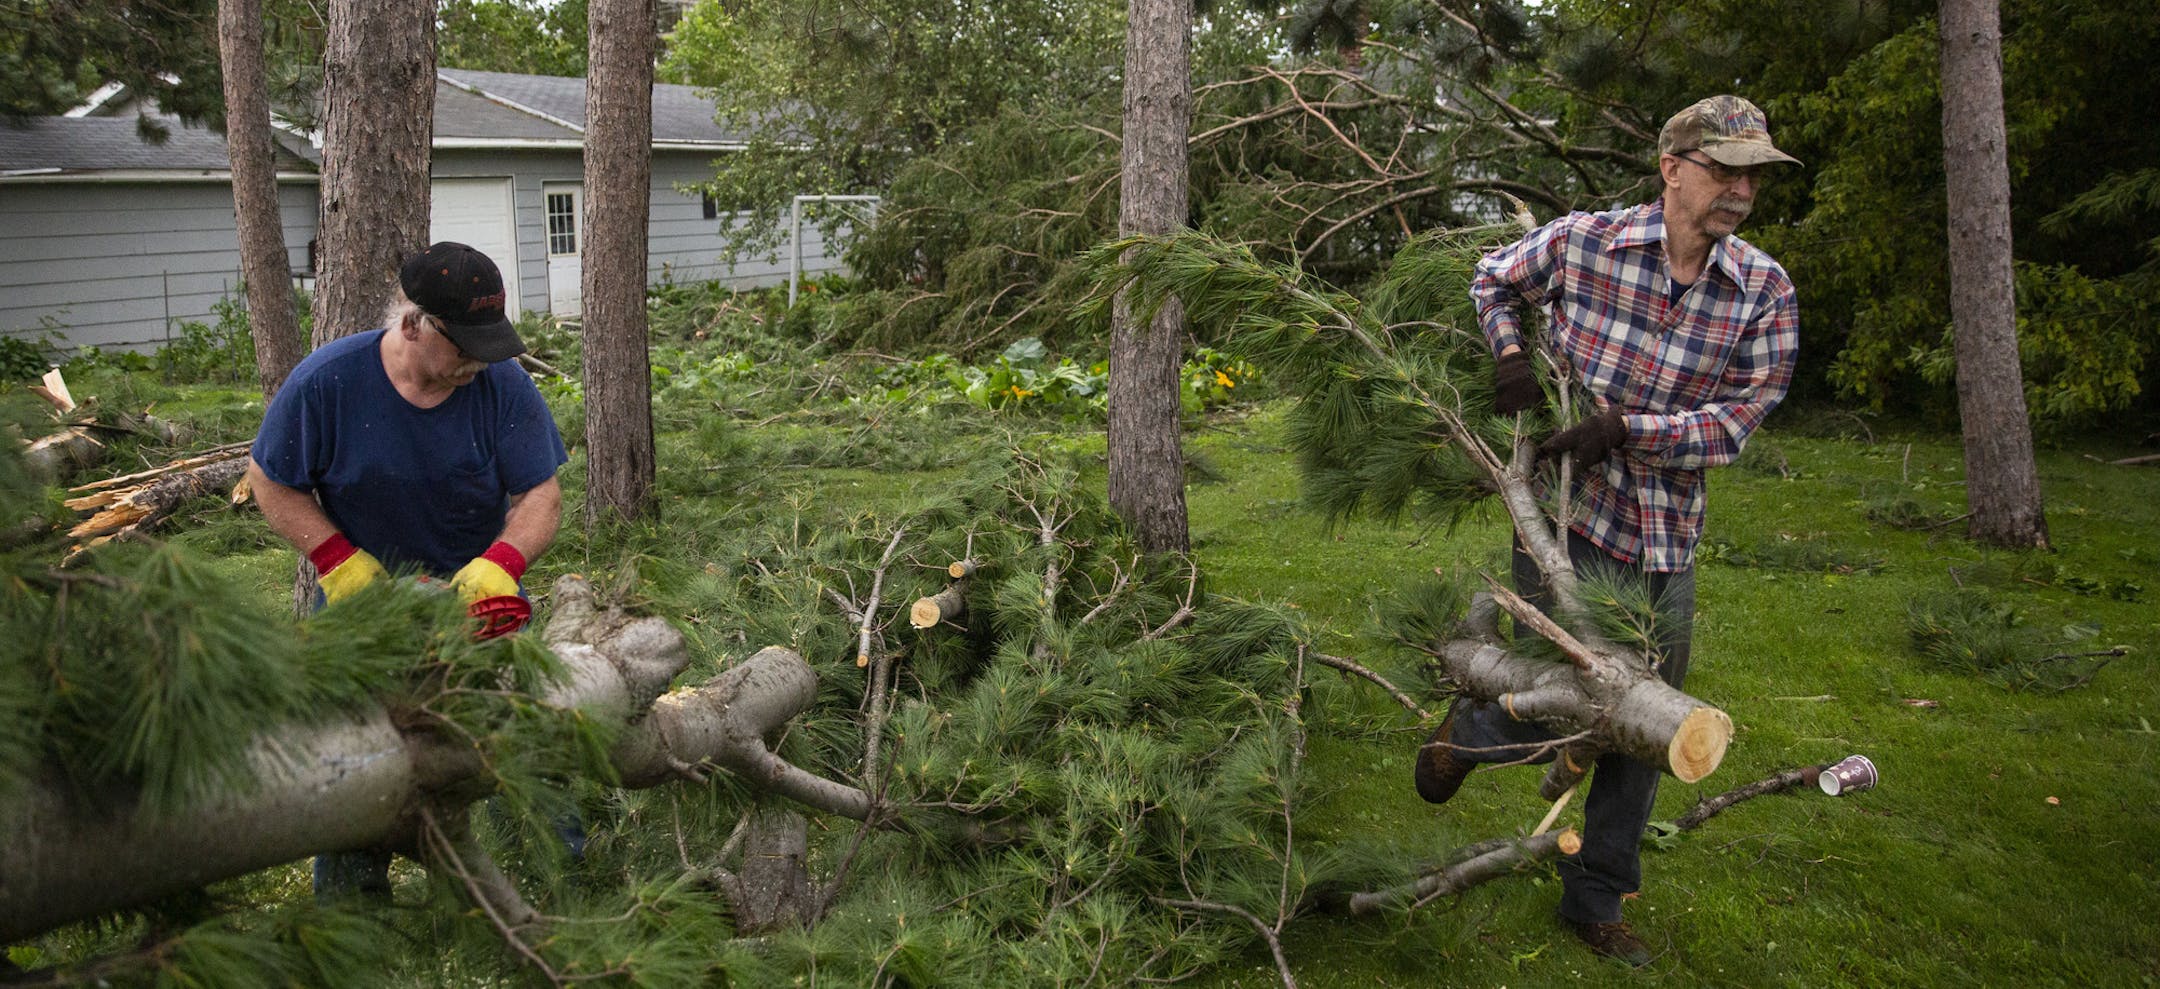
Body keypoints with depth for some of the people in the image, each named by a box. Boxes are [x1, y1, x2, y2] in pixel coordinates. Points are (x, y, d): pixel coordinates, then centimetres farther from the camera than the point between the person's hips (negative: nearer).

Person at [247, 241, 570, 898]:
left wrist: (498, 567, -31)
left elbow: (541, 497, -12)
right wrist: (344, 566, -16)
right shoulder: (328, 381, -17)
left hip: (481, 598, 1)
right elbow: (270, 481, -6)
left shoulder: (503, 386, -14)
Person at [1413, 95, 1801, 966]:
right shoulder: (1582, 241, -9)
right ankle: (1470, 729, 30)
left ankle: (1595, 900, 30)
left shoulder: (1765, 292, -5)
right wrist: (1509, 356, -7)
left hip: (1667, 542, 4)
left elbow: (1737, 418, -7)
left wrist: (1621, 426, -18)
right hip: (1566, 515, -3)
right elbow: (1489, 280, 10)